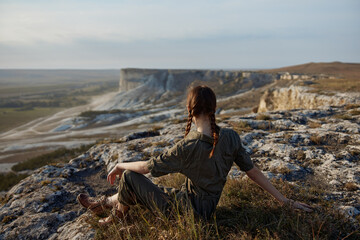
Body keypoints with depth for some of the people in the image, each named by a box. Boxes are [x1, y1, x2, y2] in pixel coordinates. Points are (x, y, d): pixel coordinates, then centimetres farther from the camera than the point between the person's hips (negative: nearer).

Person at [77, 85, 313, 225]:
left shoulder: (187, 147, -27)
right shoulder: (231, 137, -11)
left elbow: (148, 166, -15)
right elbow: (253, 171, -7)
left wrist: (121, 165, 4)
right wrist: (284, 200, 4)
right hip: (207, 207, 7)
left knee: (130, 177, 6)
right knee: (139, 187, 23)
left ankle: (115, 220, 35)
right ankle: (103, 203, 47)